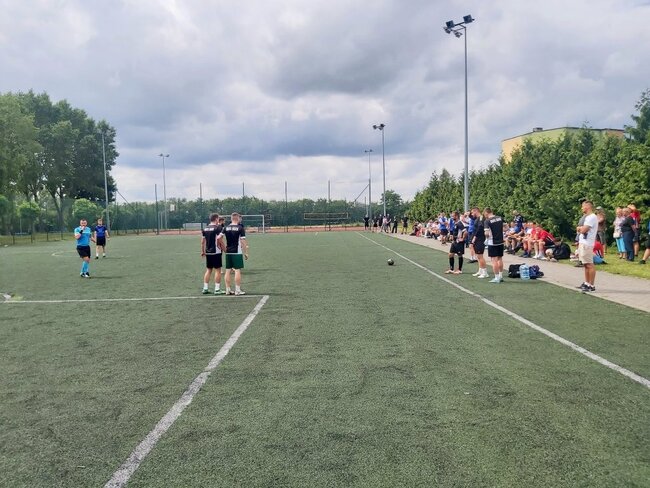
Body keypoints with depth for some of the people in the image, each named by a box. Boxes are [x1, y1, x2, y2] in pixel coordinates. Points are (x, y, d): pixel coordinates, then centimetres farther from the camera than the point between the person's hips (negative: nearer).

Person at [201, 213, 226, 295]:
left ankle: (205, 289, 16)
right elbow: (220, 239, -19)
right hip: (216, 252, -6)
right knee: (217, 270, 1)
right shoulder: (218, 228, -9)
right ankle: (217, 289, 2)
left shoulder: (205, 228, 10)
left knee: (208, 270, 14)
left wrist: (203, 251, 21)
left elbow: (202, 241, 13)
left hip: (208, 252, 6)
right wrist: (224, 249, -8)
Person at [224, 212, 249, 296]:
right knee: (237, 270, -1)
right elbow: (243, 241, -10)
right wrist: (246, 253, -4)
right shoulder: (240, 228, -6)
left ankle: (228, 290, 13)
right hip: (237, 252, -5)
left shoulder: (226, 228, 6)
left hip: (228, 252, 5)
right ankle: (237, 290, -1)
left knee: (228, 270, 9)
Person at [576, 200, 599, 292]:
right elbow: (579, 229, 18)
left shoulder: (592, 217, -13)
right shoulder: (587, 217, 20)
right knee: (586, 264, 14)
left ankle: (592, 285, -7)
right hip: (582, 243, 10)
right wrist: (581, 228, -4)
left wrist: (580, 228, 1)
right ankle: (586, 283, 21)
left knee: (589, 265, -8)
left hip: (587, 244, -10)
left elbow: (583, 230, -20)